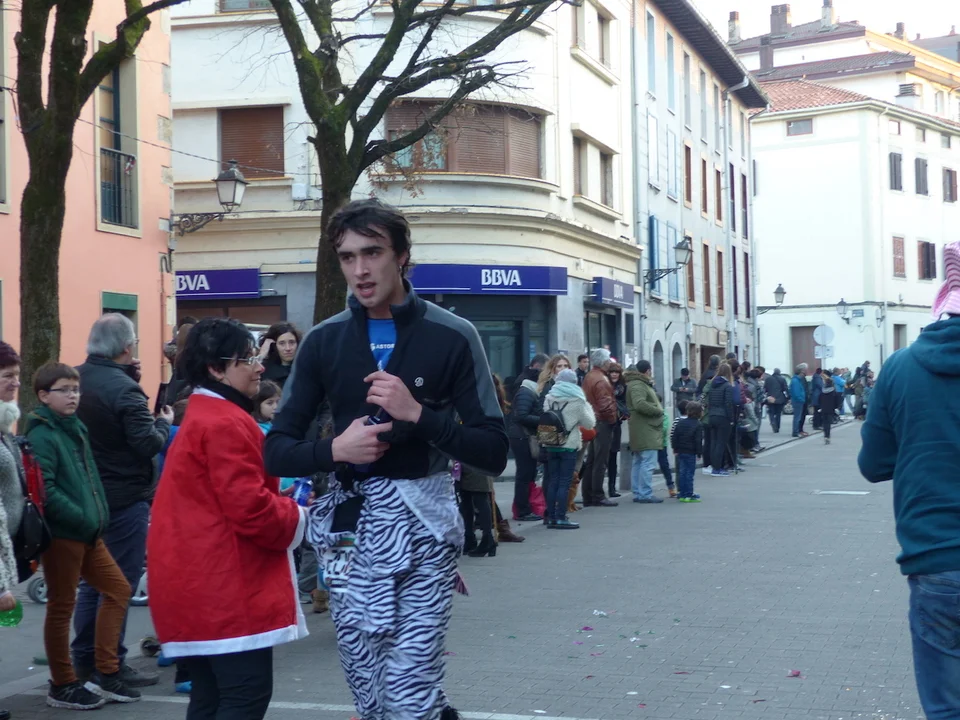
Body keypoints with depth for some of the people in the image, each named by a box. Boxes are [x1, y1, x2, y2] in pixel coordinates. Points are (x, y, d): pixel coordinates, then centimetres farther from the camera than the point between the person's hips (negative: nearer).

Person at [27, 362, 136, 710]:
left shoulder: (76, 427, 13)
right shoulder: (41, 436, -14)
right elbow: (44, 490, -24)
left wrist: (98, 515, 8)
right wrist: (83, 518, -21)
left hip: (88, 532, 9)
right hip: (61, 534, -9)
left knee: (118, 589, 12)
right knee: (62, 606, 3)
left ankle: (105, 672, 19)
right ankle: (62, 686, 16)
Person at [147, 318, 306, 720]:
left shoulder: (201, 417, 20)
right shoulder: (226, 423, -15)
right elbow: (250, 510, -21)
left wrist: (286, 510, 15)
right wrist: (298, 519, -3)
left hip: (199, 582, 11)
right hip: (224, 584, -11)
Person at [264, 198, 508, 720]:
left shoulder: (452, 337, -3)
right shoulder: (323, 341, 5)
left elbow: (493, 453, -5)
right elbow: (277, 451, 7)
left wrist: (417, 413, -18)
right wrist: (334, 449, -13)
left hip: (422, 523, -3)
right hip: (350, 526, 3)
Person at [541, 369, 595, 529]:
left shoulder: (549, 398, 5)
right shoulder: (576, 400, -7)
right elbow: (589, 423, 0)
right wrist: (587, 407, 12)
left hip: (551, 446, 4)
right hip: (569, 446, -4)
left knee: (552, 482, 9)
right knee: (564, 483, -2)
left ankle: (551, 517, 11)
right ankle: (560, 518, -3)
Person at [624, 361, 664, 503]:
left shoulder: (641, 384, 20)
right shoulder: (638, 385, -14)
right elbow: (639, 404, -27)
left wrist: (657, 409, 8)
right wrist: (658, 410, -17)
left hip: (642, 431, 11)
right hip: (646, 431, -11)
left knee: (638, 462, 12)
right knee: (648, 463, -11)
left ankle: (638, 493, 17)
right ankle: (645, 494, -11)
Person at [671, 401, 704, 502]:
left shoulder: (680, 422, 8)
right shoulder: (698, 425, -9)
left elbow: (674, 436, 7)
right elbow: (698, 441, -13)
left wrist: (675, 448, 12)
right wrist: (698, 453, -6)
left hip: (680, 452, 6)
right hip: (690, 453, -6)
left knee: (682, 473, 10)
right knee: (689, 473, -3)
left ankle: (683, 494, 14)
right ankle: (689, 495, -4)